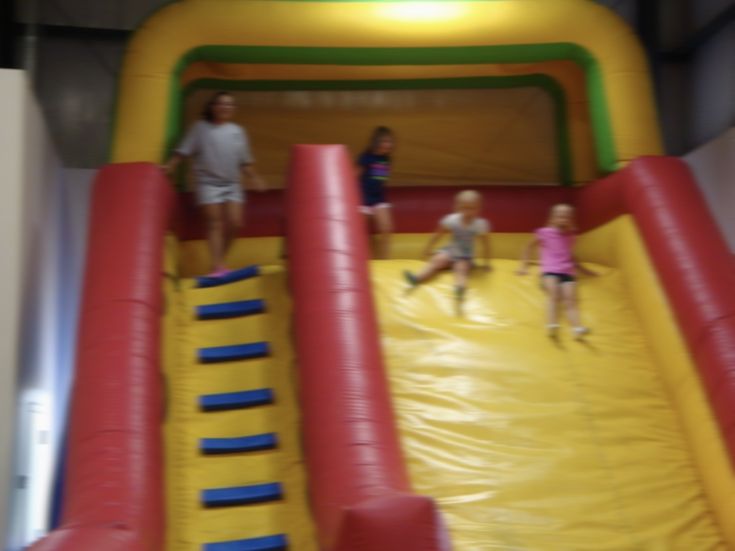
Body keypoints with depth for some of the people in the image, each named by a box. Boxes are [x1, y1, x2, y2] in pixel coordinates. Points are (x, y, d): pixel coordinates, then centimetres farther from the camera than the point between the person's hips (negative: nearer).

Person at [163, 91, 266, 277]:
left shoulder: (238, 131, 9)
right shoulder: (200, 128, 1)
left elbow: (245, 160, 15)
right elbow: (183, 150, 1)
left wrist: (254, 177, 10)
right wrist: (170, 166, -7)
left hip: (232, 184, 3)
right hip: (208, 183, -3)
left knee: (235, 223, -5)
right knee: (215, 223, -7)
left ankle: (220, 259, 13)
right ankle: (218, 266, -8)